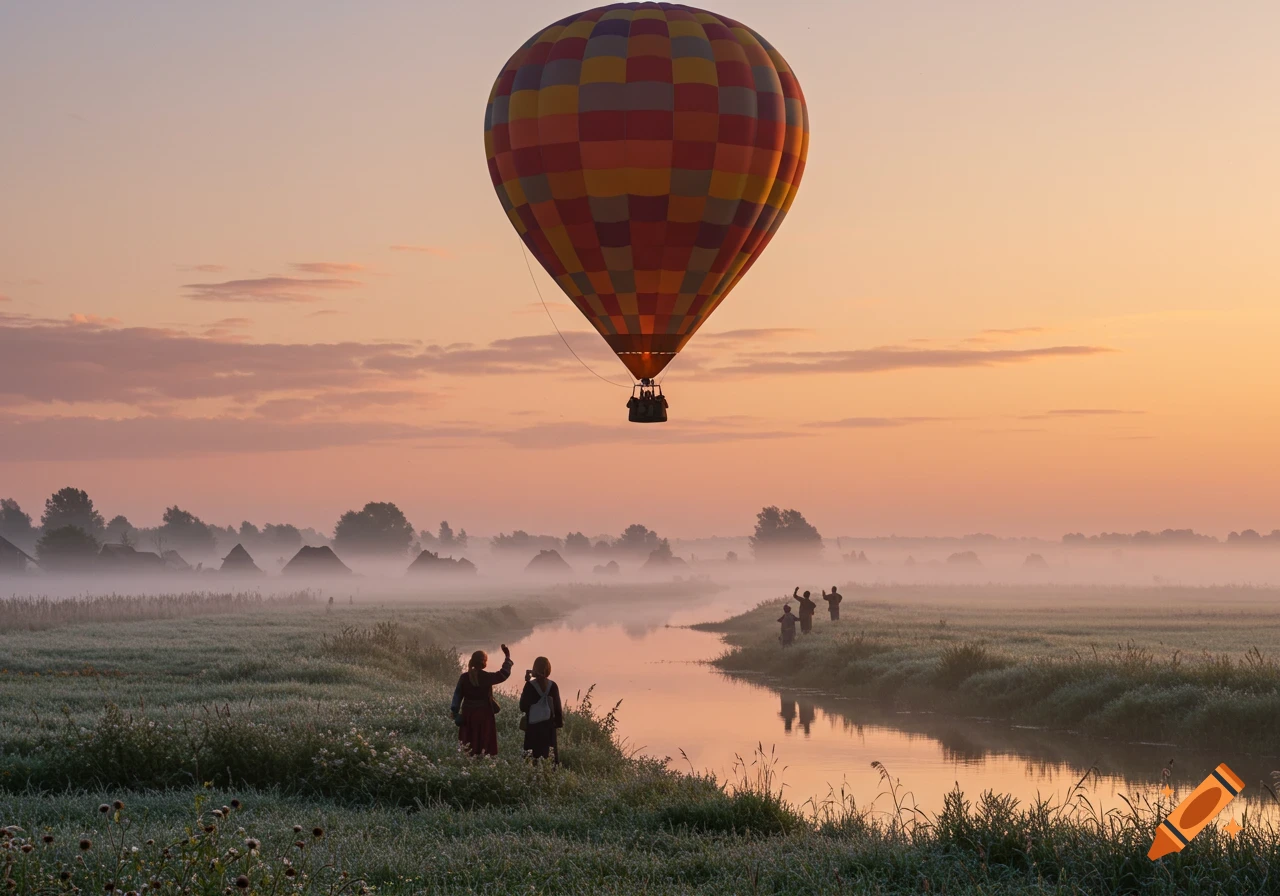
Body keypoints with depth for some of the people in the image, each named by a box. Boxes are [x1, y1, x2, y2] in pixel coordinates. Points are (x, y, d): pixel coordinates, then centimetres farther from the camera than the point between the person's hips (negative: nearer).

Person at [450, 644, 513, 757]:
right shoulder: (486, 677, -14)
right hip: (484, 713, -4)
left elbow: (458, 695, 0)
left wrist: (455, 713, 4)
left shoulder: (464, 677, -2)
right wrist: (507, 657, 0)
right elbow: (504, 674, -8)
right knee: (485, 743, 2)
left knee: (470, 743, 13)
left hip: (468, 714, 4)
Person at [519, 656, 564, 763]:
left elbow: (523, 707, -4)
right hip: (549, 724, 2)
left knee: (534, 755, 0)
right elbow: (557, 706, 3)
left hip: (533, 725, -2)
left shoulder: (530, 685, -9)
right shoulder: (552, 685, -2)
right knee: (550, 754, 7)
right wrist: (559, 723, 13)